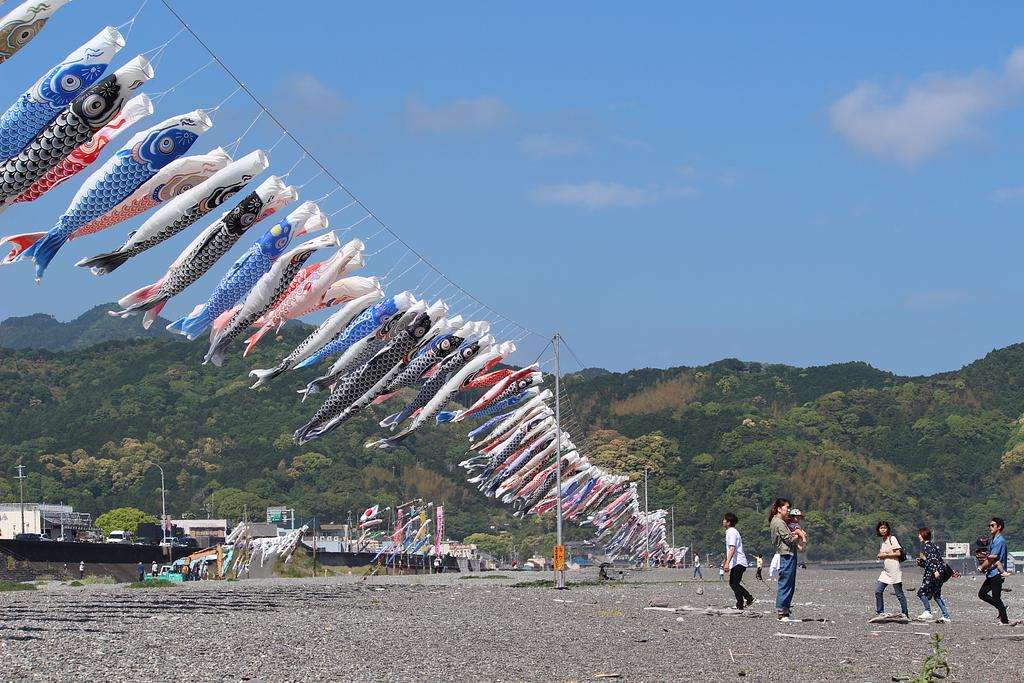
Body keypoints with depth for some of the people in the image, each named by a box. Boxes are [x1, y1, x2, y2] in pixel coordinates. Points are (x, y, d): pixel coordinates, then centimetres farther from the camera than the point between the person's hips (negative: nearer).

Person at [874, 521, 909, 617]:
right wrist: (880, 555, 3)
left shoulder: (892, 539, -7)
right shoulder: (883, 541, 16)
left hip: (894, 571, -8)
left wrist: (885, 555, -11)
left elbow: (898, 553, -14)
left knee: (899, 593, -3)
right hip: (885, 571, 8)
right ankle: (880, 612, 5)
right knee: (878, 591, -1)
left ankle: (905, 614, 4)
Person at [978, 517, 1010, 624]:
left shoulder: (1000, 541, -15)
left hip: (997, 573, -10)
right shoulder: (993, 540, 15)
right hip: (991, 573, 10)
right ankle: (1001, 607, 19)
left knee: (996, 598, -5)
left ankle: (1004, 620, 2)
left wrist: (982, 567, -5)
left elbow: (992, 558, -17)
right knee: (982, 593, 11)